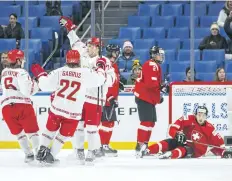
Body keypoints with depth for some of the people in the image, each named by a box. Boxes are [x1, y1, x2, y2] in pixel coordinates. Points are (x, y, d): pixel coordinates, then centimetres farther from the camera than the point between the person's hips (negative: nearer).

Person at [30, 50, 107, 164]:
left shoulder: (59, 72, -6)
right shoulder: (85, 73, -8)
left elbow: (45, 85, -4)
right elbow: (99, 79, 6)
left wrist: (40, 74, 14)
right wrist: (100, 67, 23)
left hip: (57, 108, 1)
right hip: (73, 112, -1)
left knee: (51, 129, 22)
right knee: (64, 135, 14)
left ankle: (42, 151, 20)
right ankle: (51, 156, 13)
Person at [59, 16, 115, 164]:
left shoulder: (104, 62, -8)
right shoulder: (83, 55, 8)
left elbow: (111, 78, -17)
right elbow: (76, 42, 25)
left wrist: (103, 74, -36)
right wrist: (69, 26, 28)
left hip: (95, 99, -6)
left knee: (92, 127, -7)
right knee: (78, 125, 7)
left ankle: (93, 152, 4)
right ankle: (79, 151, 15)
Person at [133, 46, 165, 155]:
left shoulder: (156, 66, 21)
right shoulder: (151, 65, -13)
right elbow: (150, 83, -26)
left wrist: (158, 97, 18)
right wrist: (161, 86, -21)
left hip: (149, 98, 11)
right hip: (144, 97, -11)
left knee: (151, 121, 14)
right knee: (147, 121, -15)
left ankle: (144, 144, 19)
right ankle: (140, 145, -17)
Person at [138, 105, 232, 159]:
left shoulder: (209, 128, -4)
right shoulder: (189, 120, -7)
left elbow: (218, 142, -2)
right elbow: (172, 129, -12)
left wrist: (223, 152, -17)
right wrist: (177, 134, -30)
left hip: (197, 150, -2)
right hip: (183, 142, 2)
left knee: (185, 151, -36)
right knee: (167, 143, -25)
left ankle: (169, 155, -64)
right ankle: (146, 150, -37)